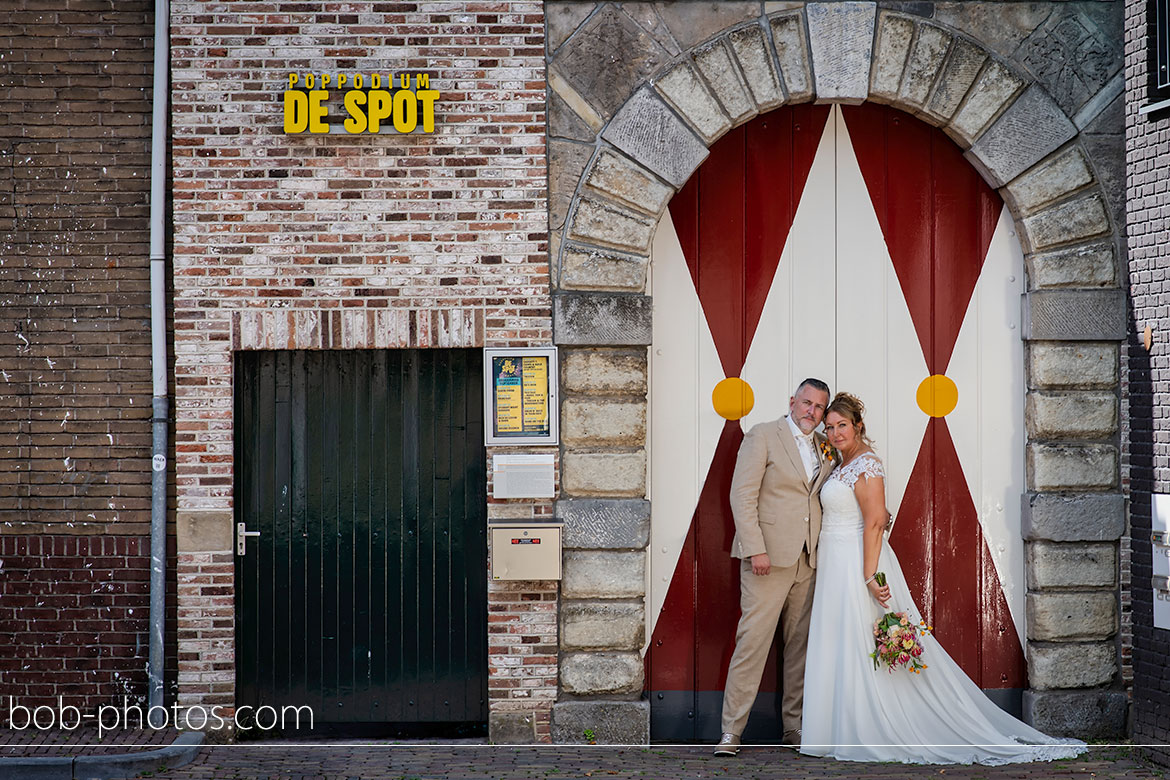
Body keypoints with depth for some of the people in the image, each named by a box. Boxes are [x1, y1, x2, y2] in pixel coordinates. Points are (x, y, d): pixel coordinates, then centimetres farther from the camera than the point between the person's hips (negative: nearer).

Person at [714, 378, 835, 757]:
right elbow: (742, 495, -9)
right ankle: (731, 731, -5)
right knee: (753, 640, -9)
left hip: (808, 561, 6)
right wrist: (756, 549, -16)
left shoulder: (824, 448, 16)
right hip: (768, 557, -6)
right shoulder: (763, 436, -2)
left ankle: (794, 726, 17)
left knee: (800, 644, 9)